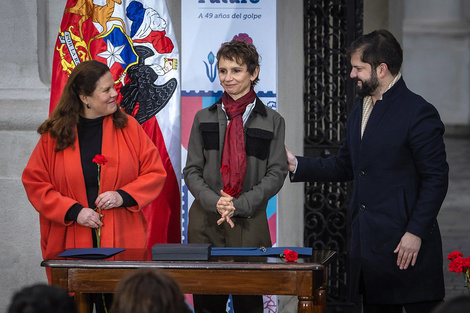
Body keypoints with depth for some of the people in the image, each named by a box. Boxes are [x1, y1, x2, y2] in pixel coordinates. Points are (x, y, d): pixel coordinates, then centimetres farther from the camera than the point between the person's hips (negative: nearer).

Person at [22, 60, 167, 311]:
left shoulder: (128, 128, 5)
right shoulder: (54, 135, 2)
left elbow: (155, 173, 6)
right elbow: (34, 183, 2)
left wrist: (123, 196, -10)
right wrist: (73, 211, -9)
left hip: (122, 243, 1)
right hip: (70, 244, 0)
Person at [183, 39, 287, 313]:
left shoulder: (272, 121, 4)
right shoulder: (204, 118, 9)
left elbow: (276, 173, -1)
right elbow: (192, 170, 7)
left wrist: (238, 205, -12)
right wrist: (215, 202, -12)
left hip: (250, 222, -1)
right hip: (206, 221, 1)